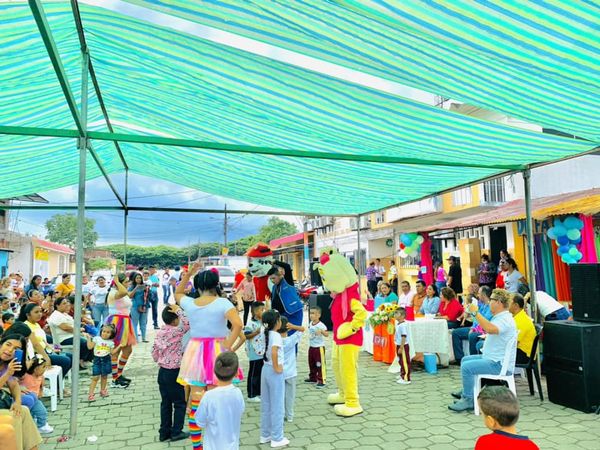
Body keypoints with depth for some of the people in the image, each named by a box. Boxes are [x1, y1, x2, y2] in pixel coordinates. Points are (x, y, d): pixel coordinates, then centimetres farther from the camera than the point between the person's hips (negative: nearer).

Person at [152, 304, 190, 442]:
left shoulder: (160, 332, 5)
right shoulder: (176, 331, -18)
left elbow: (154, 352, 10)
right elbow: (188, 323, -32)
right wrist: (178, 310, -22)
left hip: (162, 371, 7)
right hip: (174, 373, -7)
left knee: (165, 403, 15)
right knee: (180, 403, 7)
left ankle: (164, 432, 22)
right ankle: (176, 432, 13)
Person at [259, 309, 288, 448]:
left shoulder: (265, 334, 2)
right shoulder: (276, 335, -20)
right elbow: (274, 351, -34)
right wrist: (276, 368, -24)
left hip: (265, 369, 8)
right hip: (275, 372, -8)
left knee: (266, 405, 17)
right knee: (277, 406, 5)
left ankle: (265, 435, 28)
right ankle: (277, 438, 15)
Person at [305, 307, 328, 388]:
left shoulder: (321, 325, -20)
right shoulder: (310, 324, 5)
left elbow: (327, 335, -30)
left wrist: (322, 331, -46)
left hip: (319, 347, -8)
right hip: (311, 347, 8)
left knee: (320, 364, -4)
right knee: (311, 363, 17)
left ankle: (321, 380, 3)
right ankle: (313, 378, 32)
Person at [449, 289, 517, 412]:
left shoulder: (505, 319, -21)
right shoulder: (499, 317, 14)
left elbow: (490, 329, -41)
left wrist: (475, 313, -34)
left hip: (498, 364, -11)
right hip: (491, 358, 11)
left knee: (467, 367, -22)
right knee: (465, 359, 20)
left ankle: (468, 400, -10)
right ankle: (466, 391, 32)